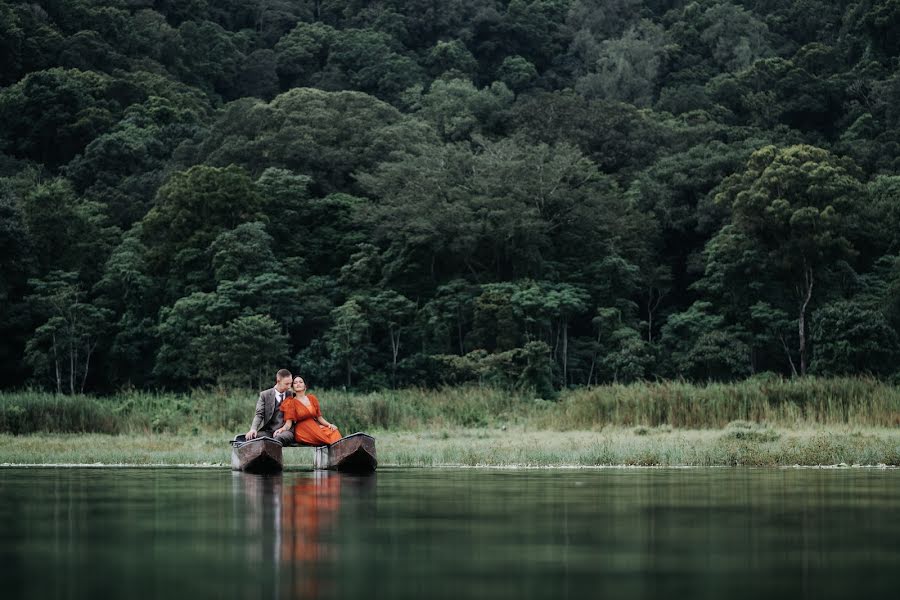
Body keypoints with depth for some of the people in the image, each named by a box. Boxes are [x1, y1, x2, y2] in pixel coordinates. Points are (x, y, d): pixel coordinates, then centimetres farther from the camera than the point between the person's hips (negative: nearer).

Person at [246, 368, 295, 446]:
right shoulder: (265, 395, 10)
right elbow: (259, 414, 1)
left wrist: (285, 428, -9)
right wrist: (253, 429, -19)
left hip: (285, 431, -1)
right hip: (268, 430, 1)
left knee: (279, 438, -39)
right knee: (251, 437, -30)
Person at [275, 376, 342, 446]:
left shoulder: (312, 398, 13)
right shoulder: (291, 402, 2)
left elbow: (319, 417, 14)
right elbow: (289, 422, -6)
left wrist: (329, 424, -4)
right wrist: (283, 428, -28)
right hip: (302, 430, -4)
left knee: (334, 432, -25)